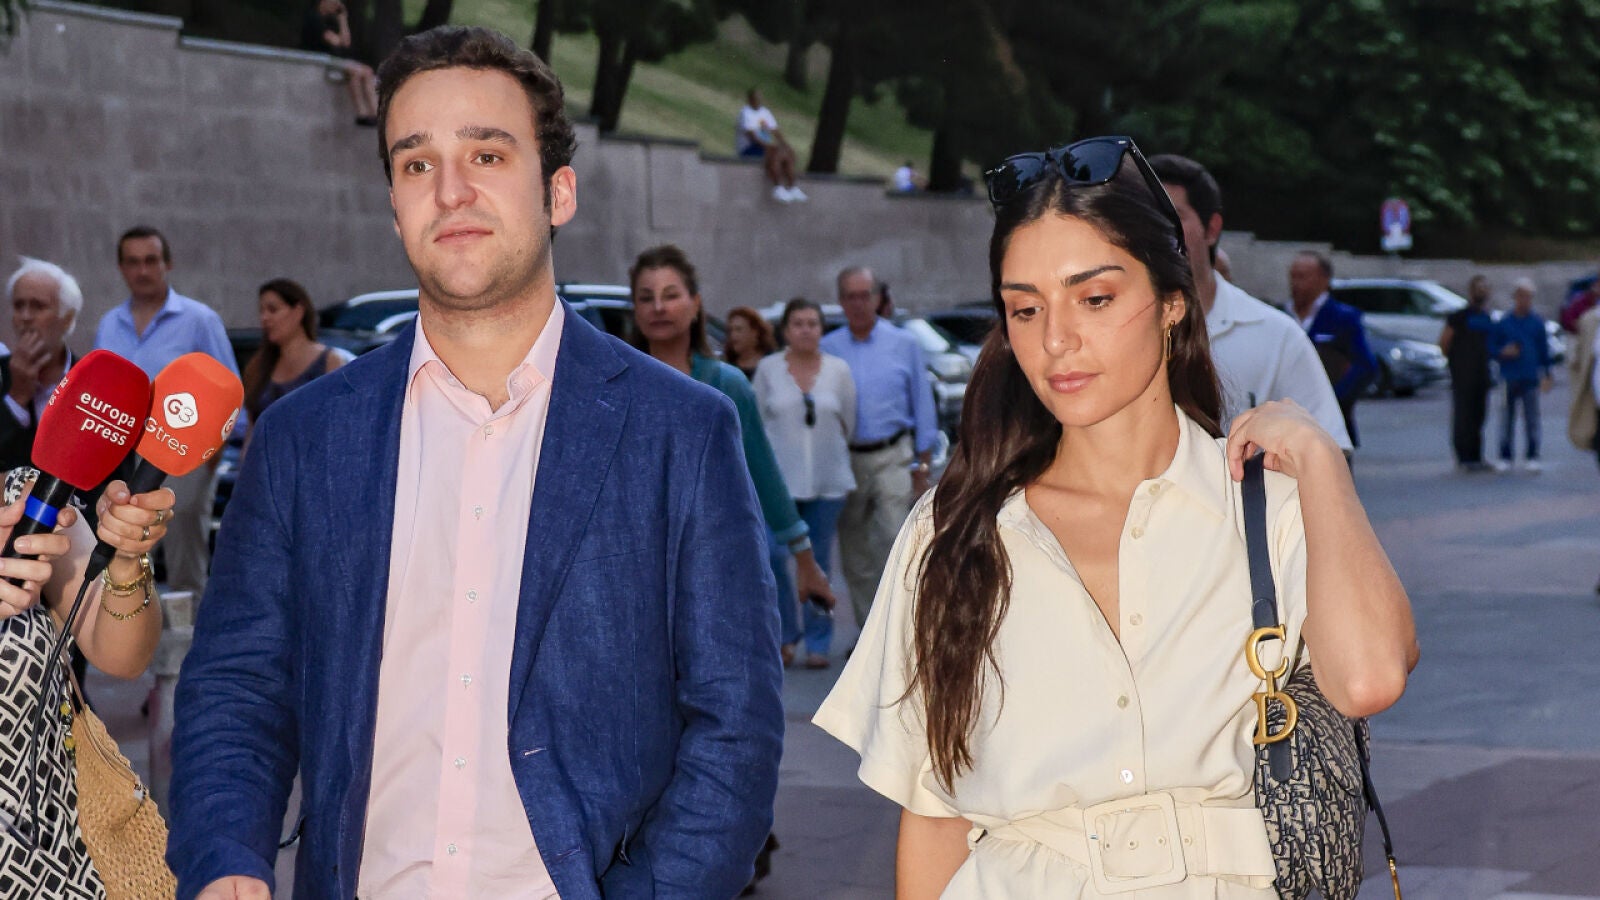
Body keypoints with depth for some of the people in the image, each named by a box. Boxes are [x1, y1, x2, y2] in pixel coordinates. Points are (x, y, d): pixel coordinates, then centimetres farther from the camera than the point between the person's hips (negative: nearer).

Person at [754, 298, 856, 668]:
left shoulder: (838, 370, 6)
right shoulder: (768, 369, 4)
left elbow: (848, 423, 12)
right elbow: (756, 422, 7)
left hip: (827, 480, 1)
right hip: (779, 479, -1)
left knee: (819, 564, 5)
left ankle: (818, 644, 12)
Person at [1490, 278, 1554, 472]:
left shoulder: (1537, 322, 5)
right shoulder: (1503, 323, 2)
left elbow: (1544, 350, 10)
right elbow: (1491, 347, 7)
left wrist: (1547, 375, 8)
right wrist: (1503, 352, -13)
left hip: (1530, 378, 0)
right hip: (1509, 378, 0)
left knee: (1531, 418, 0)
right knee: (1508, 419, 4)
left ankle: (1532, 457, 6)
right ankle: (1505, 457, 10)